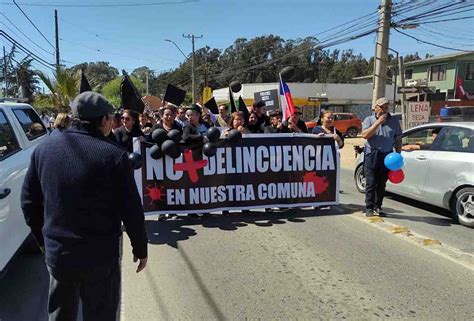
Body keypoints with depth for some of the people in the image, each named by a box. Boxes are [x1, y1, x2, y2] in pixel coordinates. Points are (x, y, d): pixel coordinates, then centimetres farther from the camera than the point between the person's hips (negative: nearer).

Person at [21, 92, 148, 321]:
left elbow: (29, 201, 8)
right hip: (100, 255, -4)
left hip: (56, 253, 5)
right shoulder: (114, 155, -15)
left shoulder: (43, 149, 0)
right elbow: (131, 210, -12)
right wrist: (140, 249, 2)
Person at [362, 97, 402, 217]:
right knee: (371, 183, -3)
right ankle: (369, 208, 3)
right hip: (372, 155, -3)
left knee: (381, 184, 8)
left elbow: (398, 139, 12)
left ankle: (378, 207, 19)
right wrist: (378, 122, -15)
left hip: (387, 156, 3)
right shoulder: (369, 120, 4)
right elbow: (365, 135, -12)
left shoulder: (394, 121, 11)